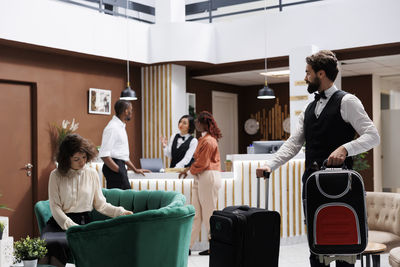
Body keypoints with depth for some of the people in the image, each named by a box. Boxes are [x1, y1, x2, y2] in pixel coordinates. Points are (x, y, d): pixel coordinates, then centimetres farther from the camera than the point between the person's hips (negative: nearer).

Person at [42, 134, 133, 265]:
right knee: (50, 242, -34)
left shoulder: (92, 173, 10)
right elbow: (55, 207, -3)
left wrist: (121, 212, -4)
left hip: (84, 221, 1)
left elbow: (100, 204, 11)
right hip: (61, 222, -1)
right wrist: (73, 227, -15)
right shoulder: (56, 175, 3)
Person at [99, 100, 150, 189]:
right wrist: (118, 170, -18)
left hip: (120, 166, 10)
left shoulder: (121, 127, 17)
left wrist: (135, 169, 23)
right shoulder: (112, 127, -14)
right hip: (113, 167, -10)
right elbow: (104, 155, -20)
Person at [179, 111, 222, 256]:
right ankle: (187, 246, 12)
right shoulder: (204, 139, 15)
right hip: (201, 178, 10)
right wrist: (189, 169, 10)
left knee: (208, 214, -1)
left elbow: (202, 164, -17)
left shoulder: (208, 141, -17)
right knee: (196, 213, 9)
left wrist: (189, 170, -4)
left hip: (208, 177, -10)